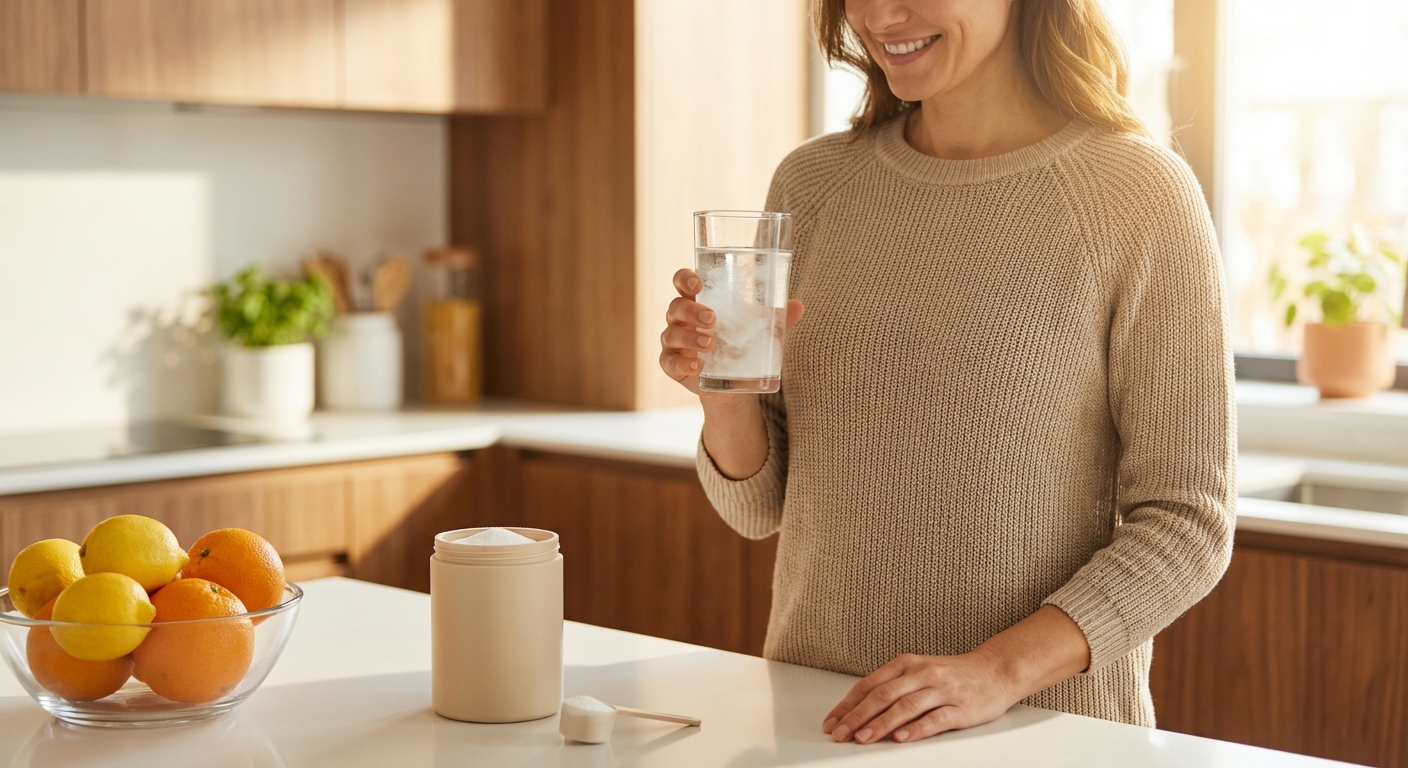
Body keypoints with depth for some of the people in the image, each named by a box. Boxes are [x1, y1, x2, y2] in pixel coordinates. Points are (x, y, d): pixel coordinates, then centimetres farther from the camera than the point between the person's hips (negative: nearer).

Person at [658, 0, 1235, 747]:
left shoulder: (1142, 194, -8)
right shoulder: (812, 182, 4)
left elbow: (1186, 524, -9)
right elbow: (760, 507, 8)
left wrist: (999, 670, -20)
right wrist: (727, 400, -11)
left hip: (1047, 726, -4)